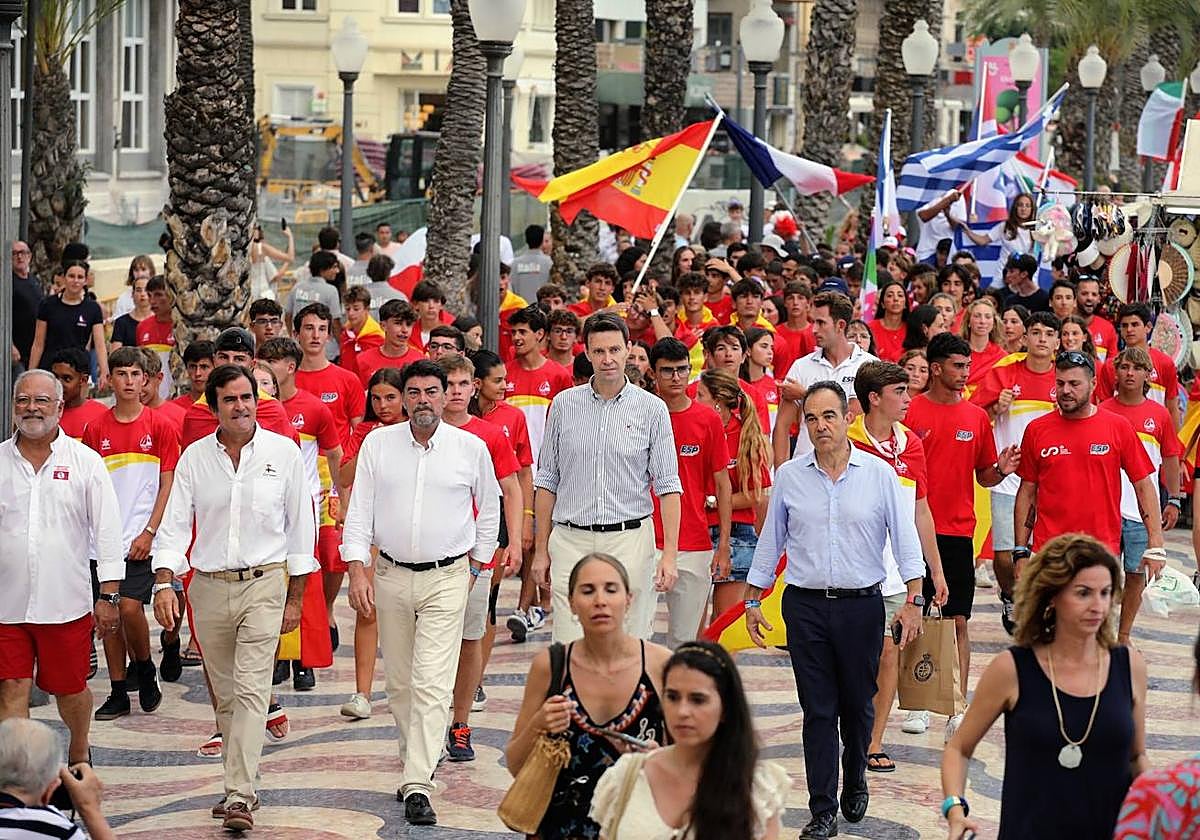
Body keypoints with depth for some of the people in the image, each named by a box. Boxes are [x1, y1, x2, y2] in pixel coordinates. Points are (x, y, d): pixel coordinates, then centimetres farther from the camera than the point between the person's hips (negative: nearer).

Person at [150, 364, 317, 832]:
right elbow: (175, 525, 4)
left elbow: (301, 527, 4)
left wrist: (295, 597, 2)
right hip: (209, 586, 3)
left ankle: (239, 797, -17)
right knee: (224, 695, 10)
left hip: (264, 585, -3)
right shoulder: (194, 457, 4)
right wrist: (164, 583, -10)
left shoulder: (284, 453, 0)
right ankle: (242, 785, 23)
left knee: (250, 689, -13)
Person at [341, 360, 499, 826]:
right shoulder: (378, 443, 2)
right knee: (399, 683, 11)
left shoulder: (471, 448, -1)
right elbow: (359, 508, 3)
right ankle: (416, 765, 27)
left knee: (431, 684, -12)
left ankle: (418, 787, -15)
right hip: (391, 576, 3)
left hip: (446, 580, -3)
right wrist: (357, 569, -4)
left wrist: (476, 565, 13)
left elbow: (489, 509, 14)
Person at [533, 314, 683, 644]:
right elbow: (547, 481, 11)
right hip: (571, 540, 1)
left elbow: (668, 486, 1)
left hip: (630, 540, -1)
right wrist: (541, 550, 8)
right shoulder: (564, 404, 7)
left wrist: (669, 554, -8)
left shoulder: (652, 409, 2)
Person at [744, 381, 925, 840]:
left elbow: (904, 538, -1)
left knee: (858, 704, 9)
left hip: (862, 604, 0)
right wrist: (752, 600, 10)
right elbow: (770, 541, 10)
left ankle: (855, 779, 35)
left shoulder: (879, 473, -1)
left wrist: (914, 599, -8)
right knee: (818, 710, 0)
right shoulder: (788, 477, 3)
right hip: (805, 605, 1)